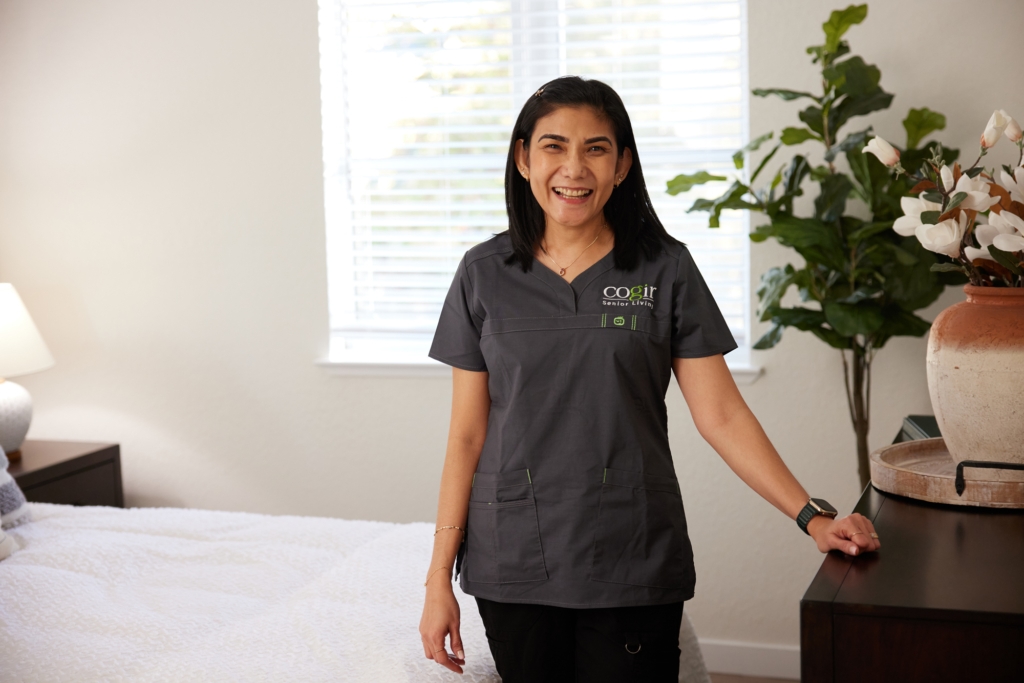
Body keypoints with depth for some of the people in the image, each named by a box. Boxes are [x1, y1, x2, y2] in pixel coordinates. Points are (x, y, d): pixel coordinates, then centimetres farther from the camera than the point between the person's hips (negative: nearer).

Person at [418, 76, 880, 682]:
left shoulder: (664, 269, -1)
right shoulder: (486, 273, 2)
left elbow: (721, 415, -2)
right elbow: (468, 434, 3)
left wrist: (812, 516, -12)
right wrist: (440, 578, 1)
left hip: (632, 564, -1)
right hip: (513, 568, 1)